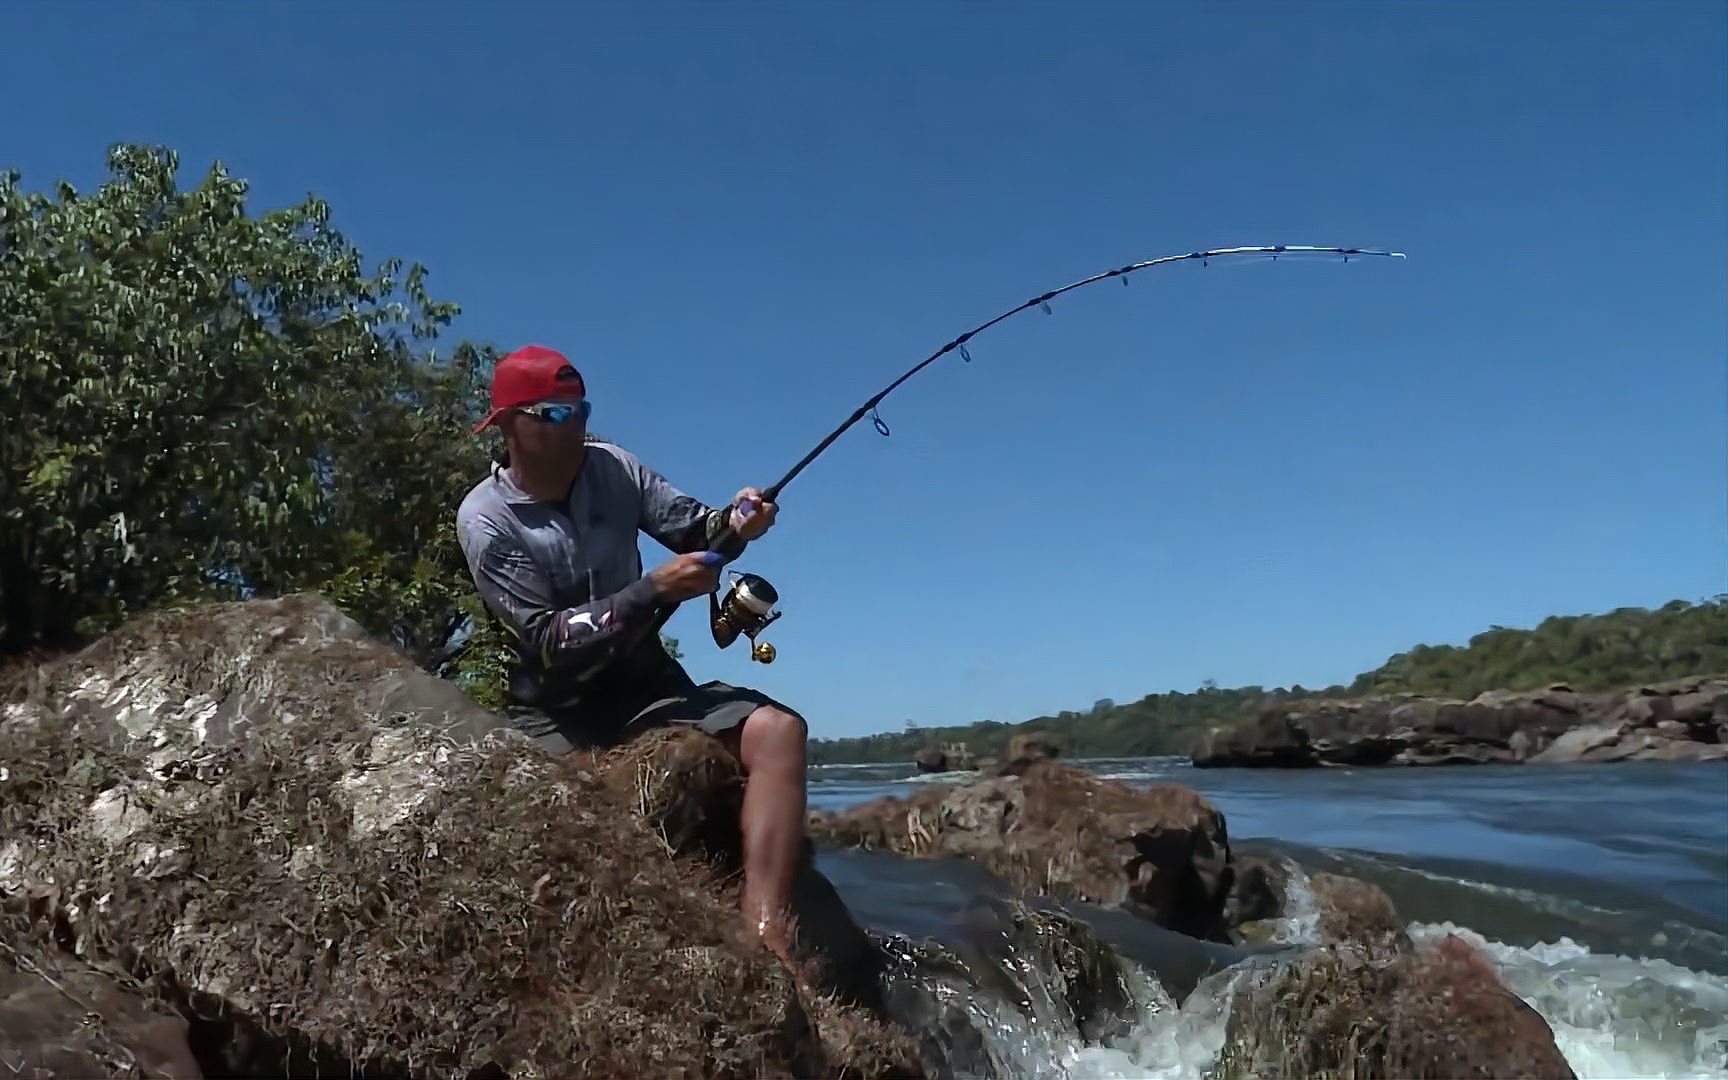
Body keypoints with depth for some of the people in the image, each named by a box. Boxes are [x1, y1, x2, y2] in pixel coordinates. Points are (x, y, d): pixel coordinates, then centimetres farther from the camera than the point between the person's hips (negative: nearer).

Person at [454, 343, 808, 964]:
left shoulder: (612, 468, 0)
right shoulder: (486, 518, -11)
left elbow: (691, 527, 5)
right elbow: (548, 641, -18)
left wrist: (731, 522, -19)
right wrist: (654, 591, -27)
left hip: (647, 683, 3)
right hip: (559, 709, -2)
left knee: (777, 730, -20)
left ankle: (763, 930, -30)